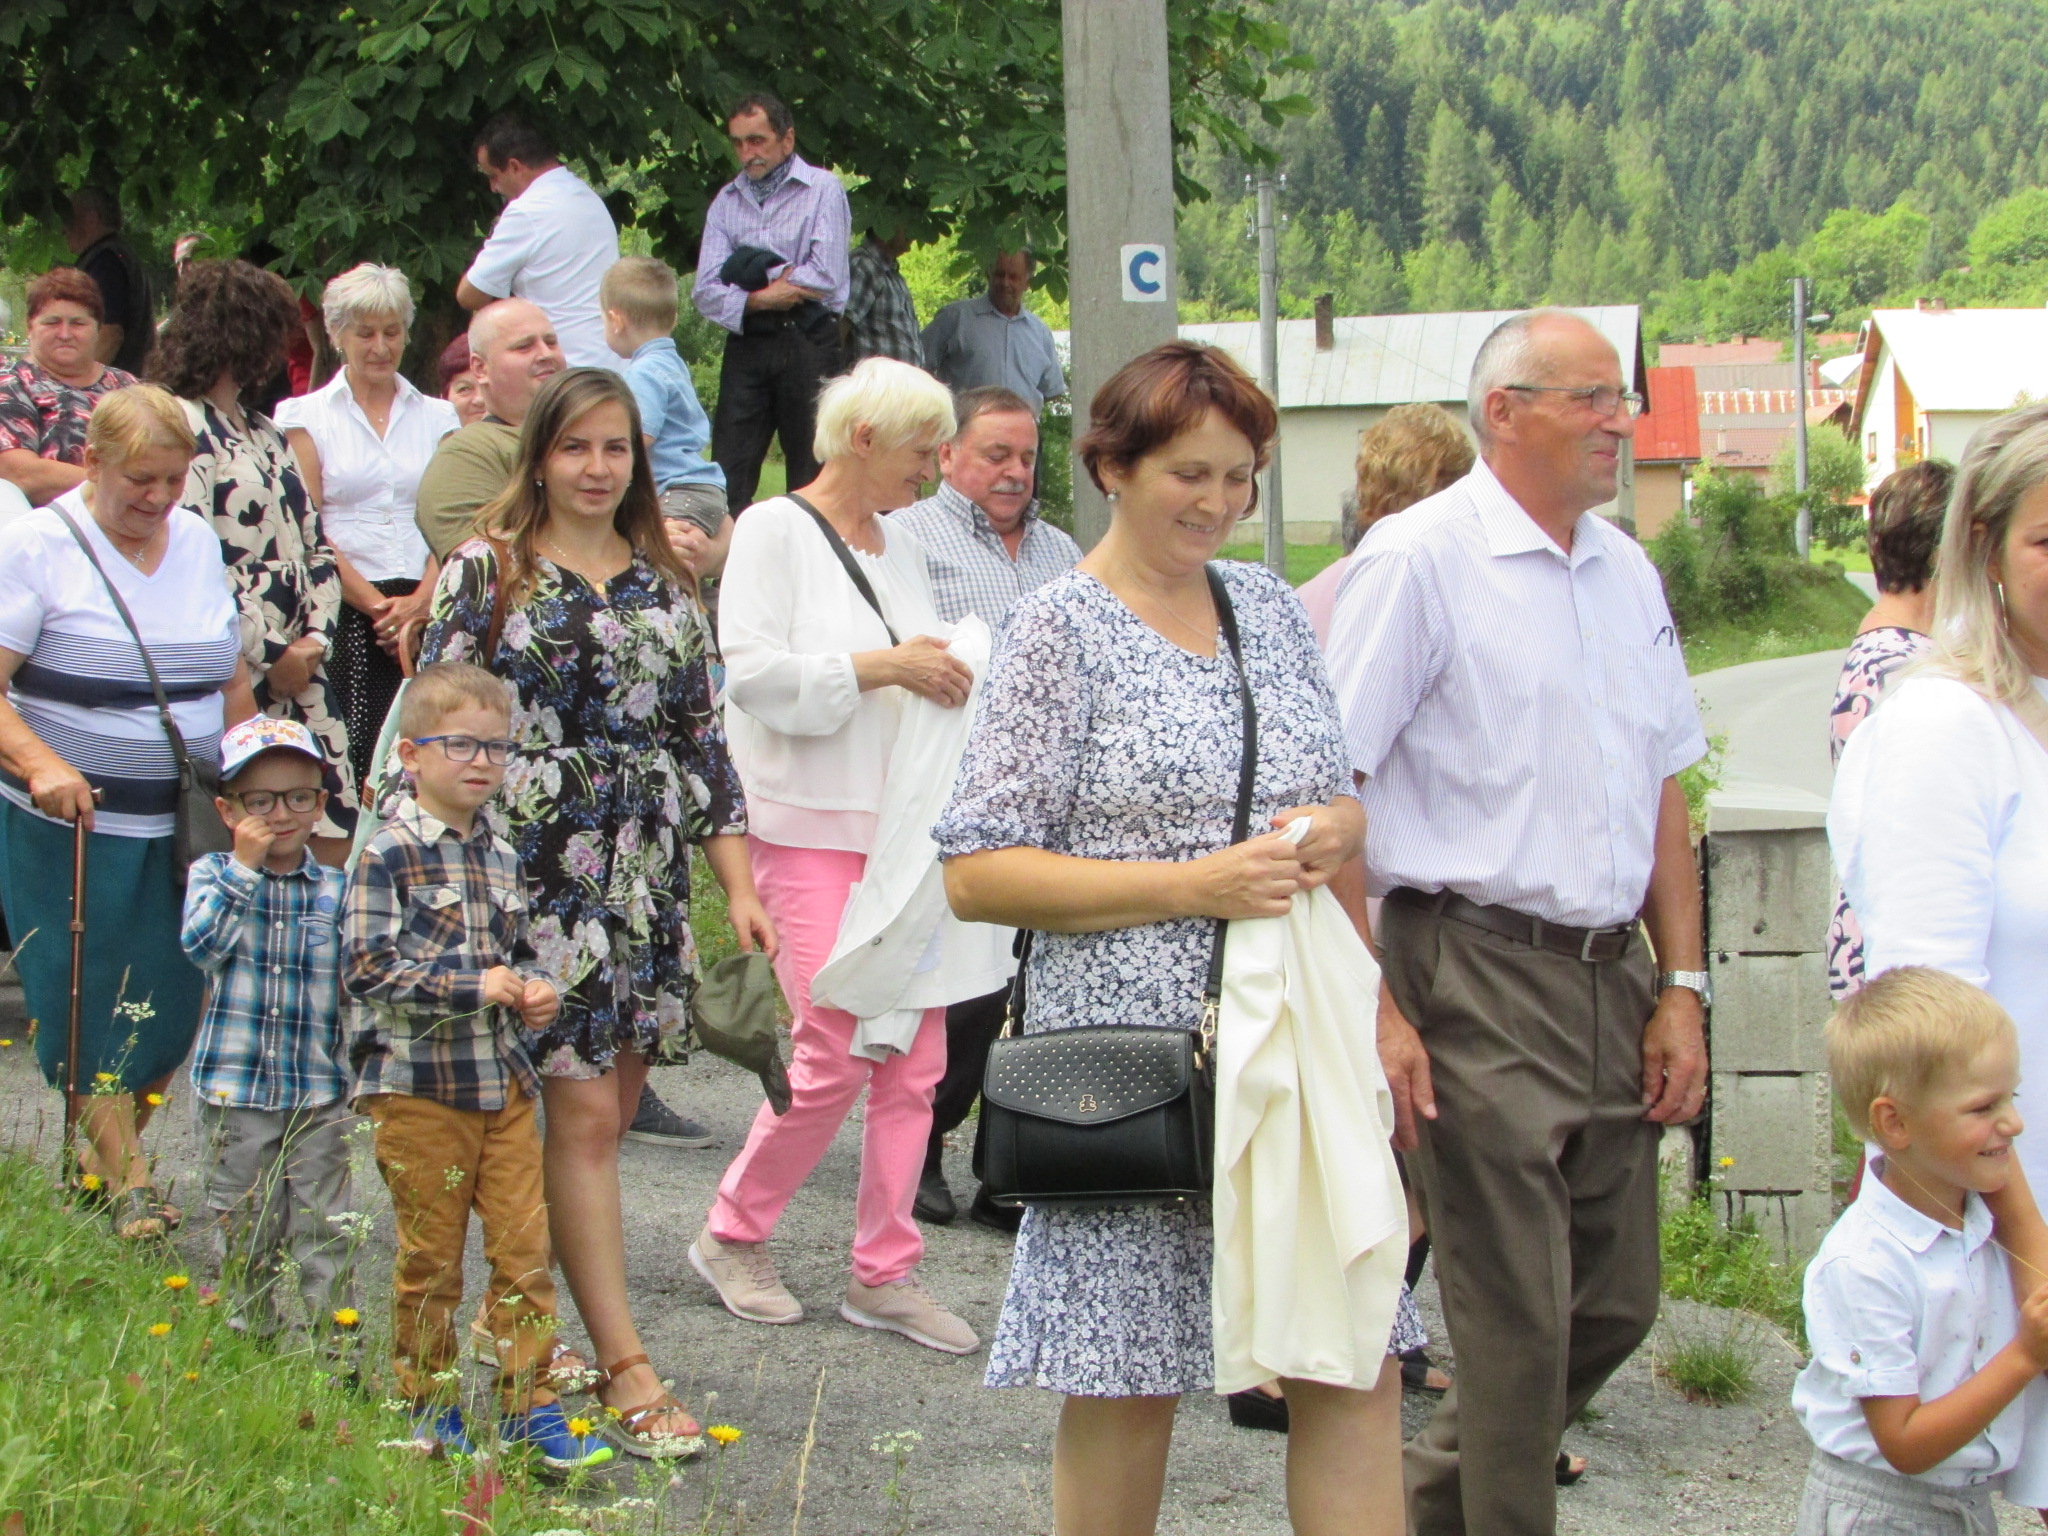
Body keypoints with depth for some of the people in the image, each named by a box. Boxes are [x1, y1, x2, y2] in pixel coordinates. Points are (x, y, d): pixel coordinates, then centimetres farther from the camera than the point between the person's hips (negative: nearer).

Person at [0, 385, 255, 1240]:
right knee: (93, 1008, -2)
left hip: (184, 827, 5)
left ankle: (105, 1155, 23)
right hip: (71, 825, -5)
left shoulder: (198, 542, 9)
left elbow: (232, 684, 18)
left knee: (170, 1009, 5)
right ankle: (126, 1183, 8)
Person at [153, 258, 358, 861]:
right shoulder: (182, 428, -8)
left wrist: (316, 636, 2)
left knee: (334, 842, 2)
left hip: (301, 668, 8)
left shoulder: (265, 432, 20)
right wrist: (269, 657, -12)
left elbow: (317, 544, 19)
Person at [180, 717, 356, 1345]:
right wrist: (244, 868, -17)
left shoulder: (336, 890, 5)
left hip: (321, 1088, 1)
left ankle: (332, 1338, 8)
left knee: (323, 1230, 2)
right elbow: (202, 943, -17)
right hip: (236, 1085, 0)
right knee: (244, 1228, 8)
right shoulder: (213, 875, 1)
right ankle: (250, 1336, 19)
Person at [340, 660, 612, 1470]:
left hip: (504, 1082, 6)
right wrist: (472, 986, -19)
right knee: (430, 1257, 5)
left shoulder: (502, 857, 10)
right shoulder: (389, 856, -11)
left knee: (525, 1248, 5)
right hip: (419, 1088, -6)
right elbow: (366, 969, -17)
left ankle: (532, 1403, 12)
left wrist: (537, 984, 0)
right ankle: (427, 1406, 19)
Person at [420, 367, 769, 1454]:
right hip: (536, 868, -5)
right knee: (584, 1115, -9)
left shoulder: (663, 583, 14)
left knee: (605, 1113, 6)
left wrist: (739, 884, 10)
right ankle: (625, 1367, -7)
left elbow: (702, 740, 15)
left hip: (647, 880, 5)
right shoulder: (488, 571, 1)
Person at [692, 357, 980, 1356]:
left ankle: (884, 1273, 13)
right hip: (811, 828, -7)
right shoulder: (774, 531, -4)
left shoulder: (899, 547, 17)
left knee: (915, 1059, 4)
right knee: (835, 1057, -9)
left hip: (905, 824, 7)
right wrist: (878, 667, -19)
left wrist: (956, 680, 6)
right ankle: (733, 1236, 13)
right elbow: (751, 672, -15)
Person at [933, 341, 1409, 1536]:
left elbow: (1344, 799, 23)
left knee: (1358, 1365, 1)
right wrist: (1191, 885, -16)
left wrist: (1334, 831, -3)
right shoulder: (1063, 627, -4)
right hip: (1132, 1047, -5)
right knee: (1131, 1383, 2)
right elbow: (977, 875, -9)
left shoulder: (1270, 606, 13)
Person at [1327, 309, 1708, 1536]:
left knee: (1615, 1306, 14)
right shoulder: (1419, 560, -8)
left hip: (1612, 982, 7)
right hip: (1479, 983, -7)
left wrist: (1681, 989, 10)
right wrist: (1373, 1010, -17)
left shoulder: (1628, 573, 13)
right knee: (1517, 1323, -3)